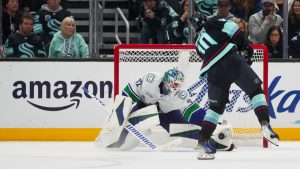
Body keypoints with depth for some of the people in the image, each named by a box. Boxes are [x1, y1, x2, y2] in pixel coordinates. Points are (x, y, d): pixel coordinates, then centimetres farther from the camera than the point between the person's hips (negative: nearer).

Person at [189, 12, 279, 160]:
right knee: (256, 91, 9)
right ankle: (265, 126, -9)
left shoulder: (199, 43, 35)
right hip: (231, 60, -4)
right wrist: (245, 45, 12)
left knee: (216, 107, 19)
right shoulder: (212, 24, 20)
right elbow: (231, 27, 3)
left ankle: (203, 143, 11)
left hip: (213, 72, 4)